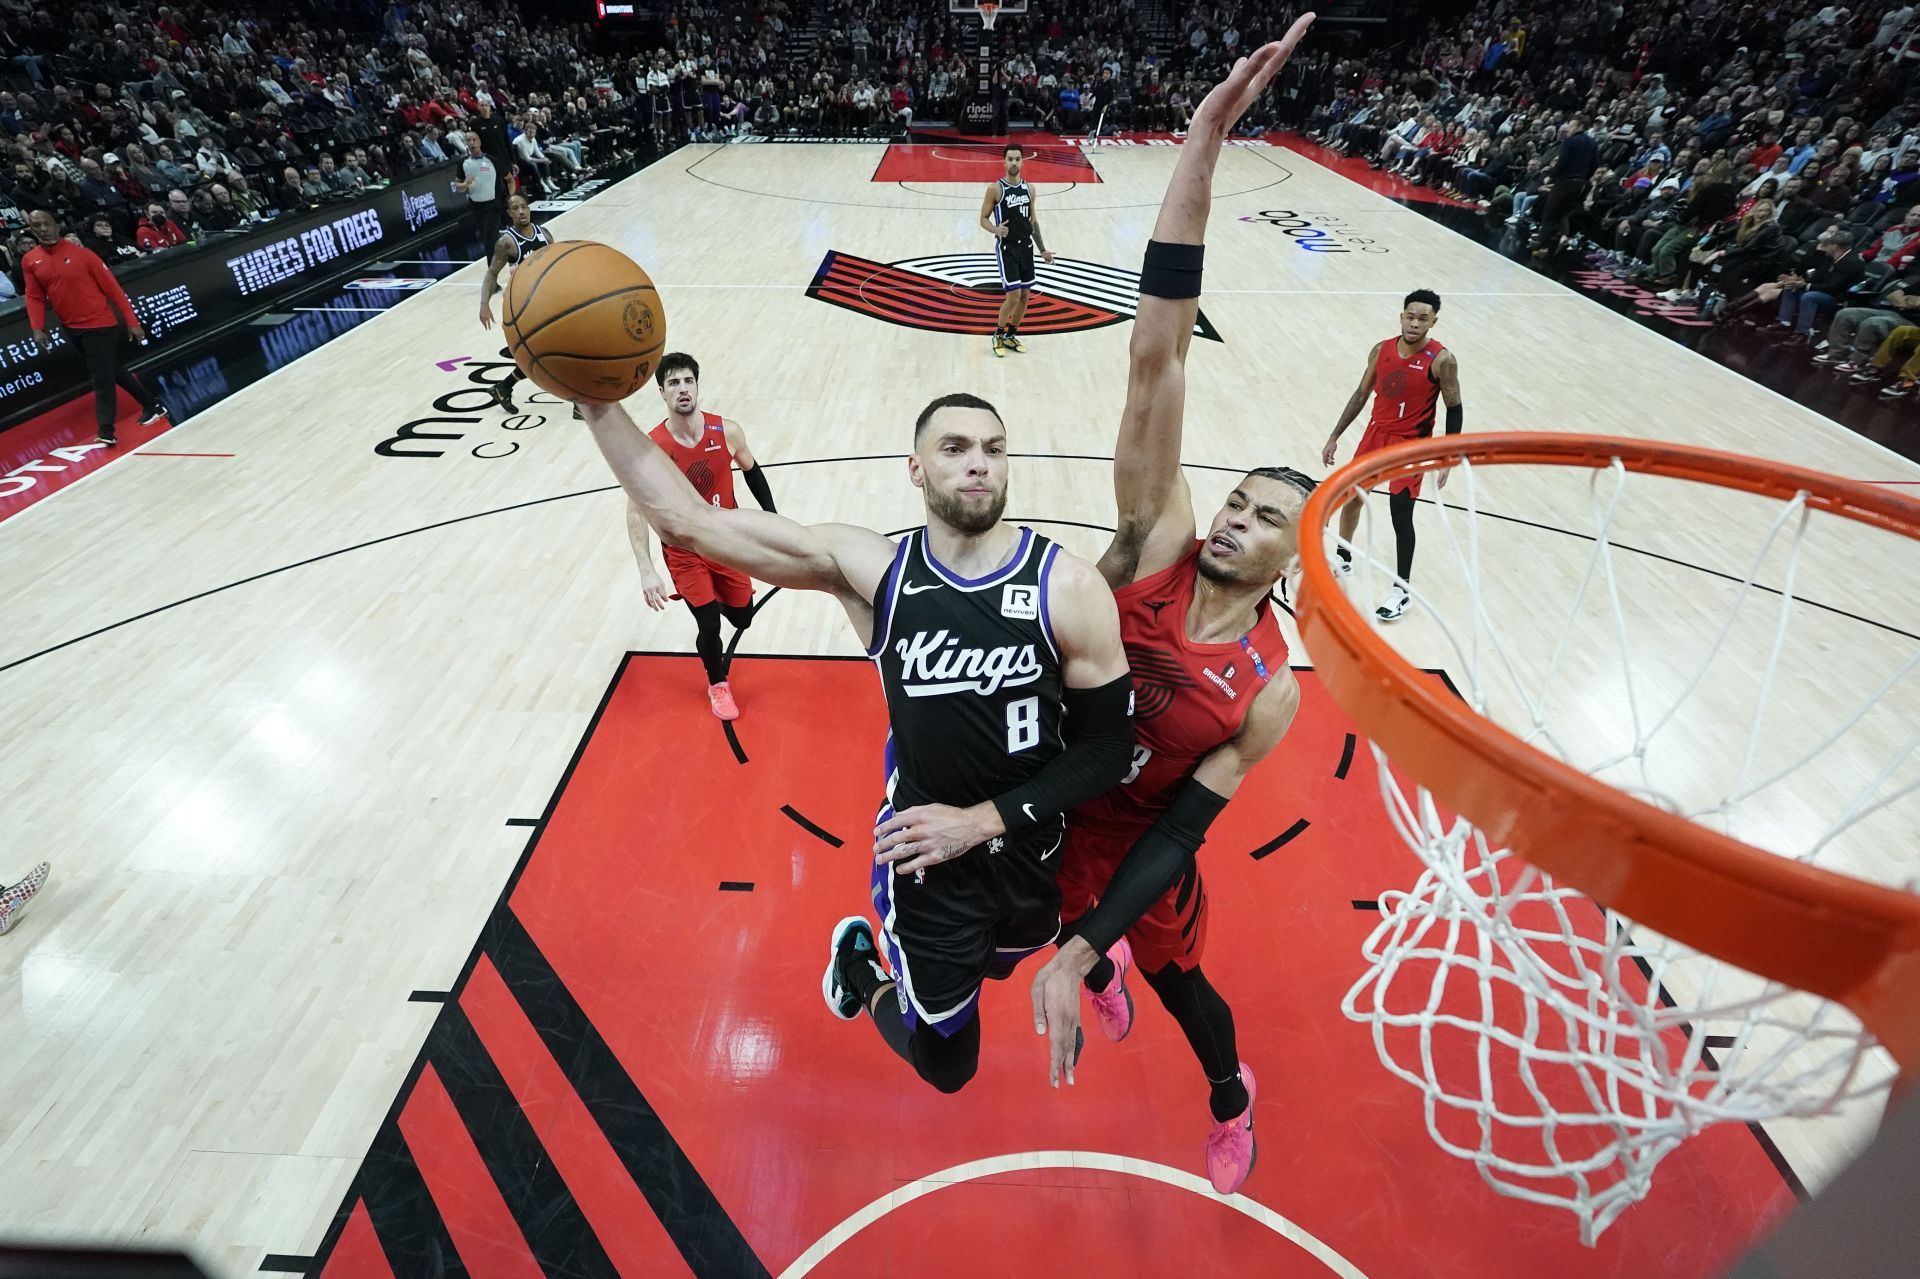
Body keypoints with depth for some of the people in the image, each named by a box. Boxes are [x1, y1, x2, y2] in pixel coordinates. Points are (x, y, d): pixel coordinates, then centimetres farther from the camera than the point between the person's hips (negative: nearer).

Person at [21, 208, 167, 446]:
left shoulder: (81, 253, -7)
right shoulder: (29, 261, 6)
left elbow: (112, 287, -6)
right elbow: (34, 297, 7)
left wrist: (132, 322, -10)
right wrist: (37, 329, -6)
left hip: (100, 324, -6)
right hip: (72, 328, 6)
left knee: (102, 378, -8)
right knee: (114, 371, 15)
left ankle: (105, 431, -7)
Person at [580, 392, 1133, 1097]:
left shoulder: (1070, 586, -18)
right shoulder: (868, 566, -16)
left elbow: (1109, 746, -13)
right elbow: (684, 519, -17)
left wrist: (982, 821, -19)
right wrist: (598, 398, -24)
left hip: (1039, 850, 2)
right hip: (924, 856, -1)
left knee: (994, 964, 32)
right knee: (945, 1065, 16)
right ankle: (859, 961, 43)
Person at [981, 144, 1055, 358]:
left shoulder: (1029, 189, 7)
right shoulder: (995, 189, -8)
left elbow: (1033, 221, 14)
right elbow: (983, 219, -5)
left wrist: (1042, 249, 11)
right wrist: (996, 230, -26)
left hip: (1025, 246, 6)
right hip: (1007, 248, -6)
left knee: (1025, 295, 7)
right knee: (1013, 296, -12)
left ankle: (1011, 335, 23)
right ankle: (998, 336, 8)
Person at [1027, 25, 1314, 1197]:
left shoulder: (1270, 691, -20)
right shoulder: (1159, 543, -23)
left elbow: (1178, 829, -19)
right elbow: (1156, 361, -33)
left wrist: (1078, 952, -26)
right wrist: (1205, 138, -40)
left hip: (1135, 845, 0)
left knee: (1179, 982, 24)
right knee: (1070, 932, 28)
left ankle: (1233, 1102, 59)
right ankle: (1097, 967, 67)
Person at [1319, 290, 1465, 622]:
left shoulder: (1441, 360, -16)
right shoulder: (1381, 350, -3)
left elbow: (1454, 409, -9)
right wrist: (1335, 436, 7)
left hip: (1411, 445, -5)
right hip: (1376, 433, 5)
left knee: (1401, 516, -6)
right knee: (1350, 496, 14)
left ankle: (1402, 589, 7)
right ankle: (1343, 558, 38)